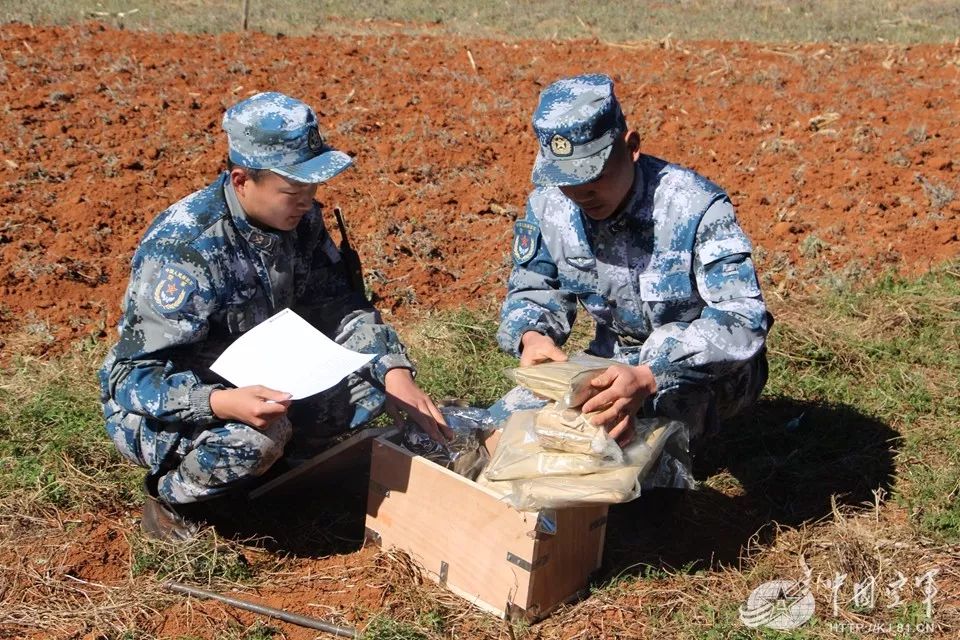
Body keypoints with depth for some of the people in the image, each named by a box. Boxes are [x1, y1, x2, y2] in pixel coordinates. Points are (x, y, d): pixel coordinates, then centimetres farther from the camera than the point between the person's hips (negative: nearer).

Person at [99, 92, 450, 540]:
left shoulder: (298, 218, -9)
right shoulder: (183, 249, -29)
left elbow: (336, 304, -3)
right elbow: (141, 374, -29)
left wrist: (395, 373, -18)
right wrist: (223, 402, -47)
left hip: (255, 382, 7)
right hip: (155, 407, -6)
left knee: (372, 379, -10)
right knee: (257, 436, -36)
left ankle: (256, 463, 4)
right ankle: (170, 495, -5)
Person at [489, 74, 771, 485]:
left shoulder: (695, 207, -26)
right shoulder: (549, 205, -11)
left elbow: (742, 320, -34)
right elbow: (532, 291, 0)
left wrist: (649, 377, -50)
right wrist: (531, 336, -26)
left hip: (713, 371, -4)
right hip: (613, 360, 5)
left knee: (670, 343, -40)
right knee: (501, 428, -9)